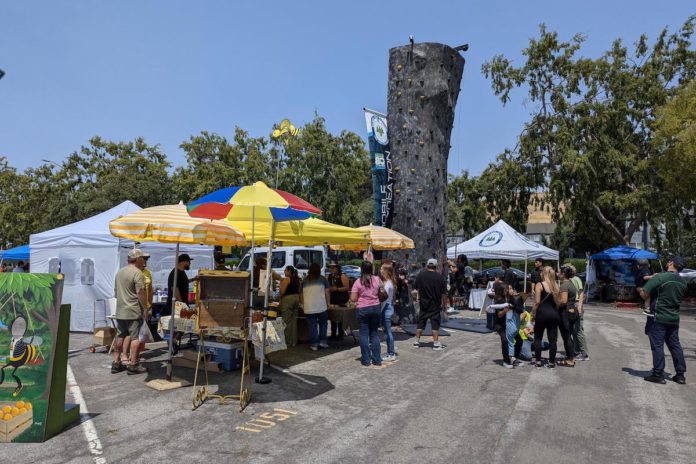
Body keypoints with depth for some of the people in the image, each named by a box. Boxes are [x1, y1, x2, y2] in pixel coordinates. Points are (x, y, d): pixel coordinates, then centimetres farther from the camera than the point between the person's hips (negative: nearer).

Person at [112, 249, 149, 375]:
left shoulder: (119, 272, 13)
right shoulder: (137, 273, -15)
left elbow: (116, 290, 21)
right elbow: (140, 293, -18)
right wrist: (145, 309, -11)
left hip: (120, 311, 8)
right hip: (133, 312, -8)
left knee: (120, 337, 14)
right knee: (135, 338, -2)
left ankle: (116, 364, 19)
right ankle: (133, 366, 1)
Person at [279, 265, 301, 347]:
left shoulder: (286, 279, -10)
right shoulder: (297, 279, 13)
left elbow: (282, 291, -16)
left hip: (287, 299, -8)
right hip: (296, 298, 8)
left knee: (287, 321, -3)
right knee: (294, 320, 9)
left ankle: (287, 342, -1)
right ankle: (294, 342, 13)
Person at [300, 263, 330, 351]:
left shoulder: (304, 280, 14)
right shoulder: (323, 279, 8)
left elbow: (301, 294, 16)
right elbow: (327, 292, 2)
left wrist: (303, 304, 28)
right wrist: (327, 303, 9)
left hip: (308, 307, 1)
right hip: (321, 306, -1)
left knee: (312, 326, 5)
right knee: (323, 324, 14)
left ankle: (314, 344, 8)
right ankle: (323, 341, 12)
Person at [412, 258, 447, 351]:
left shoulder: (420, 275, -2)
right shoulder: (440, 277, -8)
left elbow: (415, 288, 5)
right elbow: (444, 293, -6)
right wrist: (444, 304, 4)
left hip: (423, 304, 2)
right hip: (435, 305, -2)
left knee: (420, 323, 10)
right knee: (435, 324, 3)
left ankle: (417, 341, 17)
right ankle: (436, 344, 5)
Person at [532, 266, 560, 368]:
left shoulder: (539, 285, -8)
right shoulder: (556, 286, 7)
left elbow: (537, 302, -12)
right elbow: (558, 302, 9)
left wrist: (533, 315, -5)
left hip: (542, 314, -4)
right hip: (554, 314, 4)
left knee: (538, 338, 8)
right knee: (552, 339, 7)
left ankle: (538, 361, 9)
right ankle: (552, 362, 10)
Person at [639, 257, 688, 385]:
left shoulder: (660, 277, -17)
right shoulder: (683, 282, 7)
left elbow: (644, 294, -21)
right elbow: (680, 299, 20)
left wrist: (640, 289, 2)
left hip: (658, 318, -6)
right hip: (674, 318, 7)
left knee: (657, 346, -1)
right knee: (675, 345, 14)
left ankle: (658, 375, 3)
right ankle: (680, 374, 20)